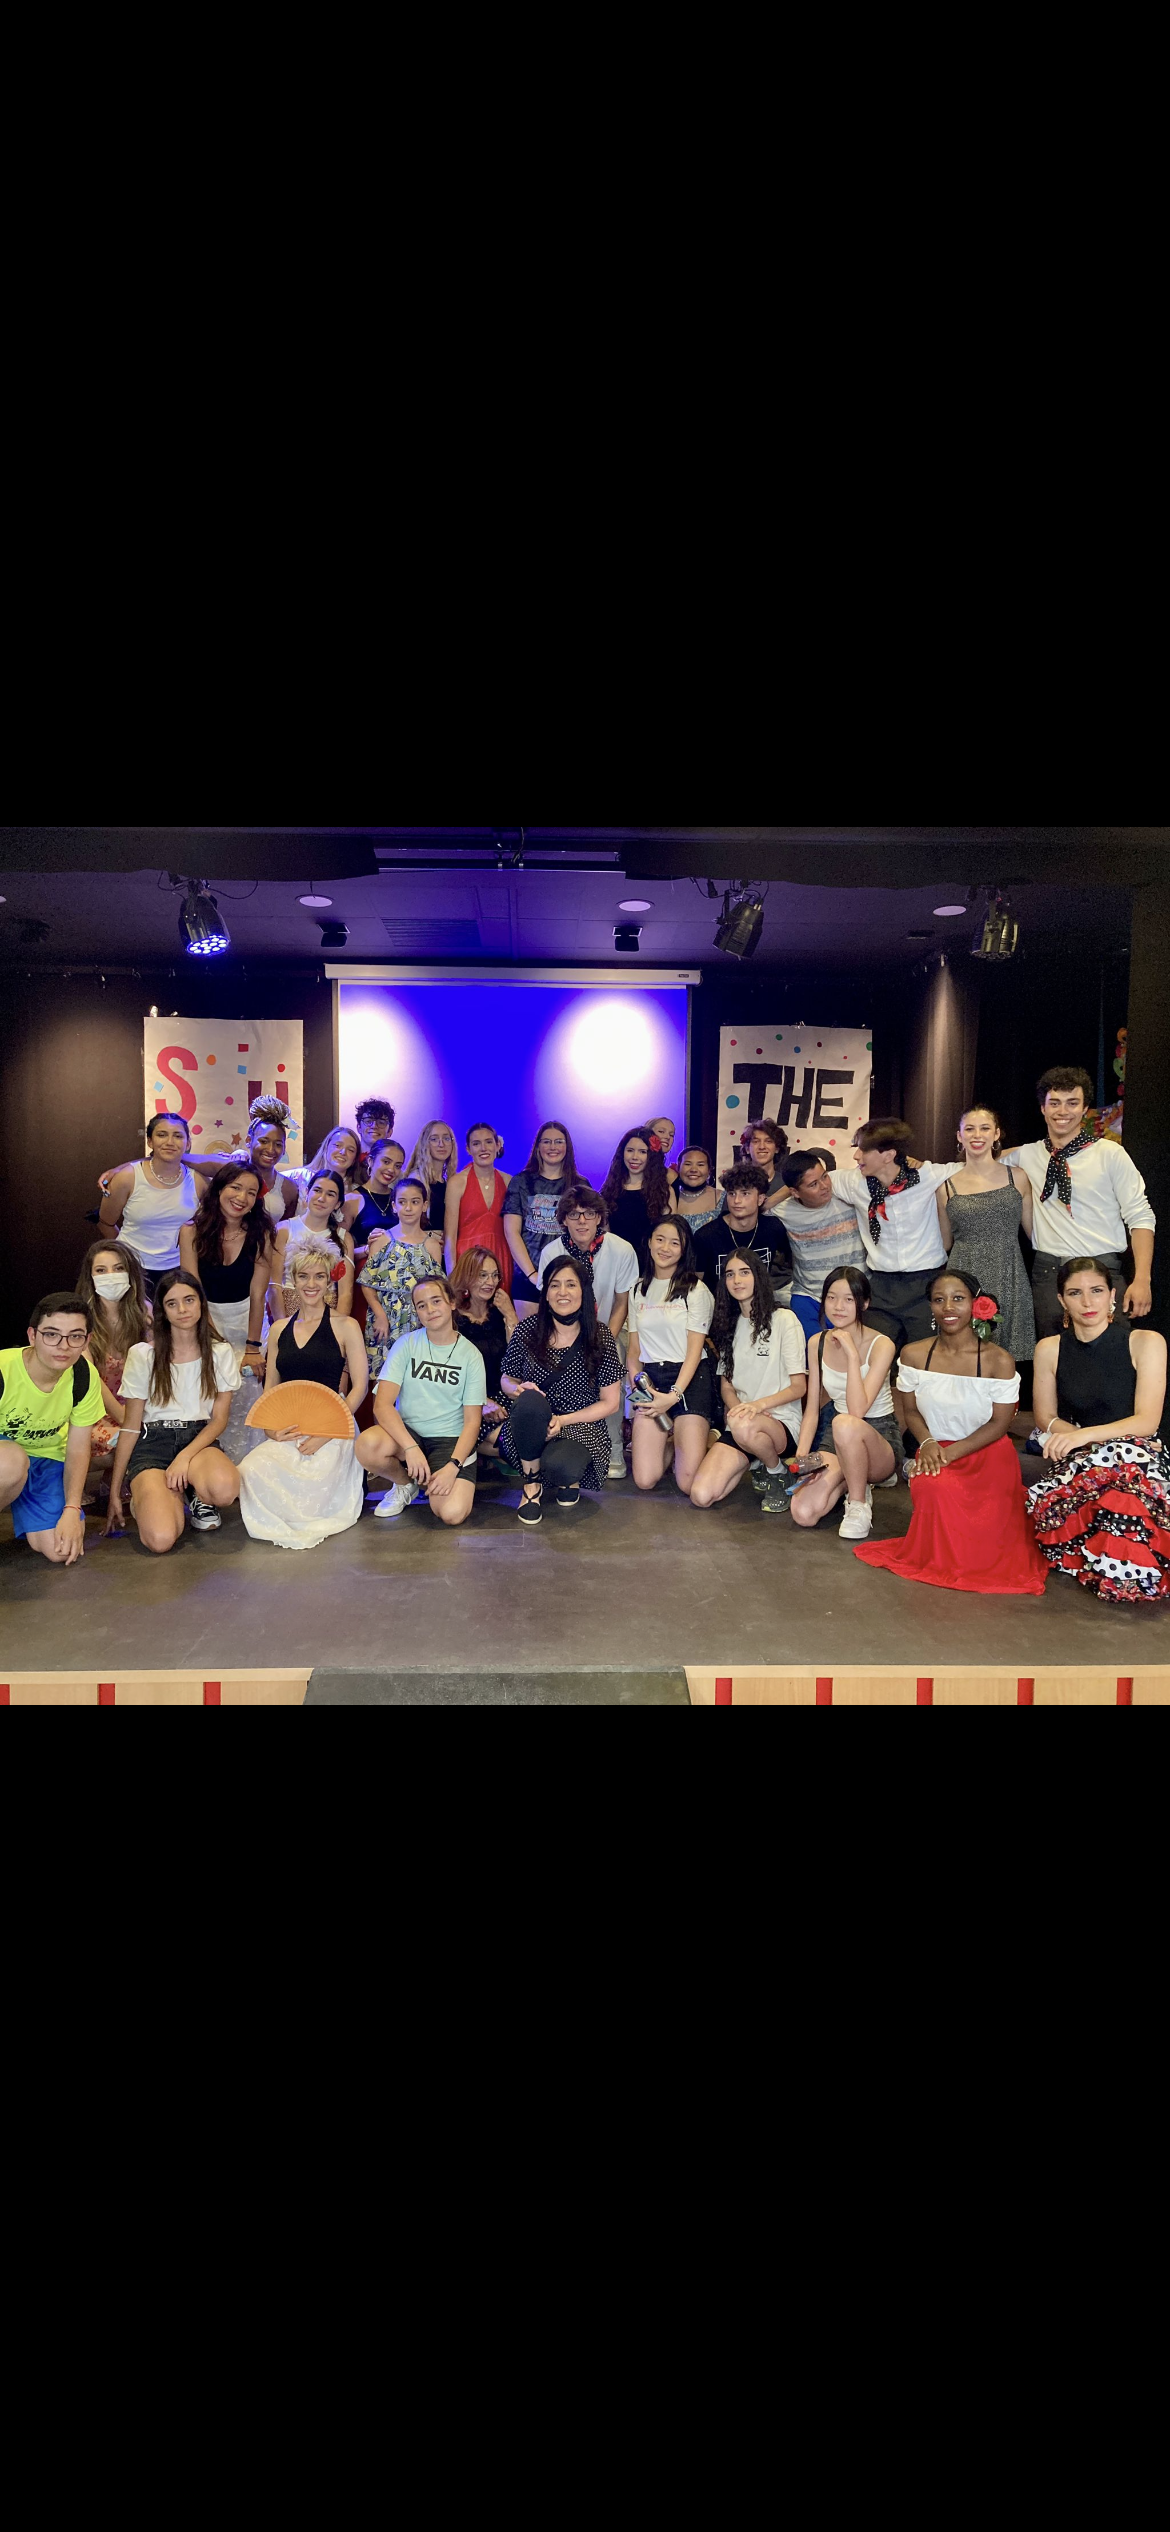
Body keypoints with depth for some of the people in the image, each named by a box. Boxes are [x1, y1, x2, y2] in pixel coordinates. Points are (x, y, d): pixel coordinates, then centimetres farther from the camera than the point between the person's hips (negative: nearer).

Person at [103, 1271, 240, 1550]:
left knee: (223, 1486, -39)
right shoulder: (143, 1355, 2)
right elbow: (131, 1427, 5)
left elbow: (219, 1419, 2)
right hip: (153, 1443, -1)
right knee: (161, 1539, -29)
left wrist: (185, 1457, -17)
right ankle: (146, 1497, 8)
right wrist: (114, 1493, 3)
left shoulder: (220, 1353, 6)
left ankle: (195, 1496, 0)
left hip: (199, 1440, 1)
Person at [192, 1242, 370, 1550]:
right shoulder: (280, 1329, 18)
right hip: (286, 1432, 3)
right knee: (252, 1471, -28)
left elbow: (359, 1387, 0)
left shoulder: (345, 1327, 5)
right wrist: (271, 1427, -1)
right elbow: (270, 1387, 20)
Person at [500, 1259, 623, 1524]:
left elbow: (610, 1403, -1)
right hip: (532, 1431, 1)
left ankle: (569, 1480, 6)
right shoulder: (528, 1331, -2)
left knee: (560, 1467, -36)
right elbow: (507, 1380, 11)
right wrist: (519, 1390, -14)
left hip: (582, 1428, -1)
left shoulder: (600, 1338, -5)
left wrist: (563, 1420, -14)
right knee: (531, 1399, -34)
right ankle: (532, 1484, -12)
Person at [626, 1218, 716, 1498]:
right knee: (645, 1481, -9)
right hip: (651, 1379, 4)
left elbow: (694, 1351, -7)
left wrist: (674, 1395, -18)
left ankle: (684, 1438, 19)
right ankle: (672, 1440, 21)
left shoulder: (696, 1290, -2)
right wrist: (636, 1379, -7)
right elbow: (634, 1349, 14)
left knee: (689, 1484, -13)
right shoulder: (639, 1291, 14)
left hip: (690, 1379, -4)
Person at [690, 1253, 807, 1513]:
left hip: (782, 1421, -5)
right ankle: (754, 1462, 12)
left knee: (744, 1427, -43)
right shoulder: (729, 1325, 15)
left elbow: (798, 1387, -5)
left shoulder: (783, 1319, -2)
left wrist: (759, 1405, -22)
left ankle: (776, 1472, -8)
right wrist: (738, 1408, -10)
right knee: (701, 1496, -18)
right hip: (738, 1425, 5)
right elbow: (726, 1385, 13)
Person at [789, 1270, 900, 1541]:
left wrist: (852, 1354, -29)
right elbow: (812, 1409, 4)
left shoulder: (881, 1345, -15)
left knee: (845, 1424, -41)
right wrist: (801, 1456, -10)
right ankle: (855, 1480, 14)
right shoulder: (818, 1343, 2)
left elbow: (858, 1410, -26)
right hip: (837, 1439, 5)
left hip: (879, 1435, -5)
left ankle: (859, 1504, -16)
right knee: (803, 1514, -18)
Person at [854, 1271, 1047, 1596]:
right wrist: (927, 1443, -14)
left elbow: (1000, 1423, -7)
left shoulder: (998, 1361, -10)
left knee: (986, 1542, -25)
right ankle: (938, 1556, -1)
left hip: (988, 1456, -2)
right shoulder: (915, 1355, 0)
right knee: (933, 1489, -34)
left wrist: (951, 1452, -17)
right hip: (937, 1452, 2)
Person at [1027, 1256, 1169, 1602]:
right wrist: (1069, 1434, -12)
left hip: (1137, 1454, -2)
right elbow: (1046, 1417, 11)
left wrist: (1085, 1435, -26)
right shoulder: (1050, 1349, 4)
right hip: (1076, 1459, 2)